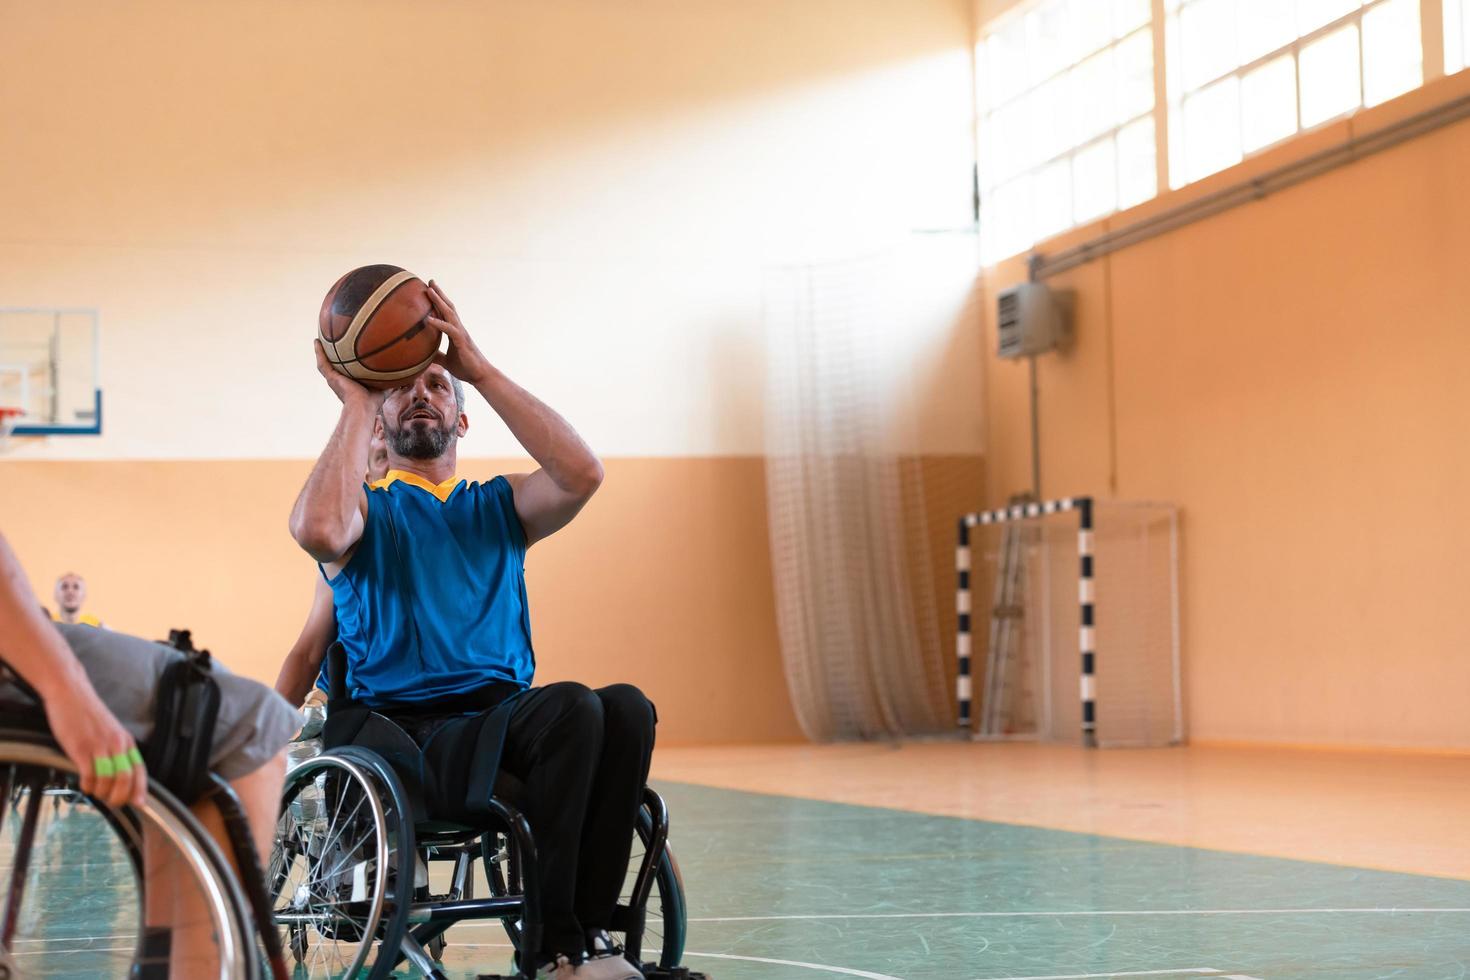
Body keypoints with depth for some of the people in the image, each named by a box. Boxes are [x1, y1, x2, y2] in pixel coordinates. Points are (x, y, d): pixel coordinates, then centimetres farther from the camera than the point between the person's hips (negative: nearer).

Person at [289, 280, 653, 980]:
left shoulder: (498, 507, 21)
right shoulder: (366, 508, 11)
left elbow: (583, 473, -3)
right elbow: (318, 531, -16)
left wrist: (479, 369, -2)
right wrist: (353, 400, -6)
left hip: (504, 724, 4)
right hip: (406, 735, -4)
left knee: (627, 708, -28)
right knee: (571, 705, -32)